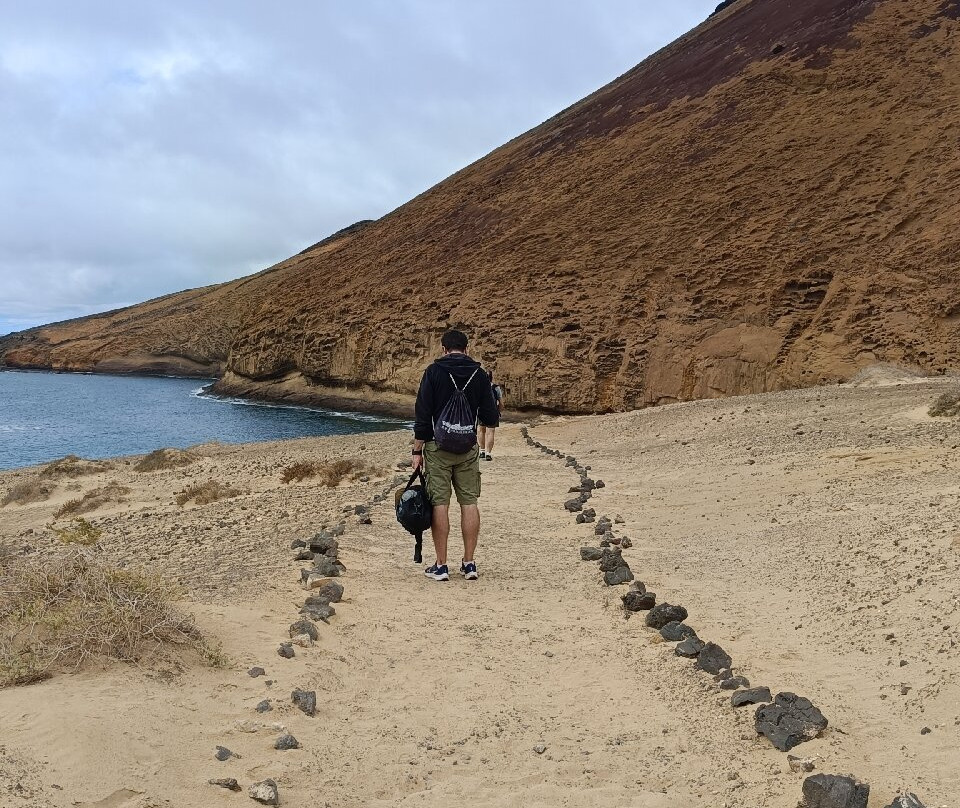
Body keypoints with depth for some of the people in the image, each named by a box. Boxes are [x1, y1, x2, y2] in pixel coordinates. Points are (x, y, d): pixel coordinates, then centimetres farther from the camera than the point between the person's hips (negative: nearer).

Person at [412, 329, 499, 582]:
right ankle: (469, 563, 10)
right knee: (469, 502, 7)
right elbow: (490, 419, 1)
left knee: (440, 504, 0)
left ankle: (440, 566, 3)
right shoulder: (479, 375, 3)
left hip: (438, 447, -2)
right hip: (468, 448, 2)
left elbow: (423, 415, -8)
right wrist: (493, 416, 25)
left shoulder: (434, 372, -4)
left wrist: (417, 451, -3)